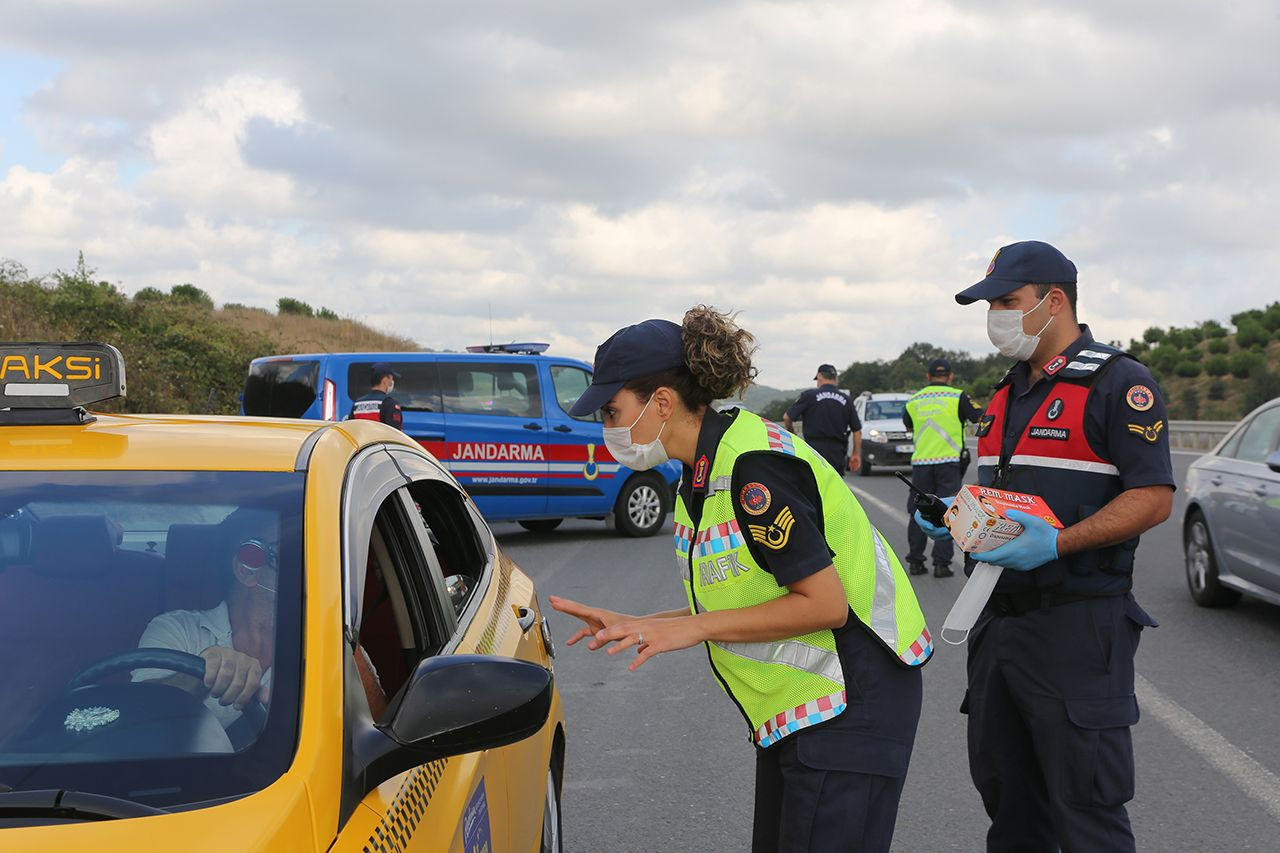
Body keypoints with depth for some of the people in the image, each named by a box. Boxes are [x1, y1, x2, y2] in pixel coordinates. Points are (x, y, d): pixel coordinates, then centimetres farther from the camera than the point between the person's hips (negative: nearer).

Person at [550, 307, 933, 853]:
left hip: (849, 706, -10)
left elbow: (825, 603, -22)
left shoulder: (753, 465, -21)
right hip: (793, 711, 10)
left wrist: (692, 628, -20)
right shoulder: (700, 478, 10)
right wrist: (634, 626, 6)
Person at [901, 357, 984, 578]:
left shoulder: (914, 400, 9)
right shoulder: (957, 396, -2)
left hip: (920, 462, 3)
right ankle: (941, 563, -5)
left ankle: (915, 561, 13)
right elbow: (981, 419, -6)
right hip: (948, 462, -3)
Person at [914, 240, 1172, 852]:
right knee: (1004, 790, 16)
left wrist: (1058, 543, -27)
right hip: (999, 619, 8)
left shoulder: (1118, 383, -9)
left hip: (1078, 628, -8)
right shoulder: (1007, 395, 17)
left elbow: (1153, 498, -17)